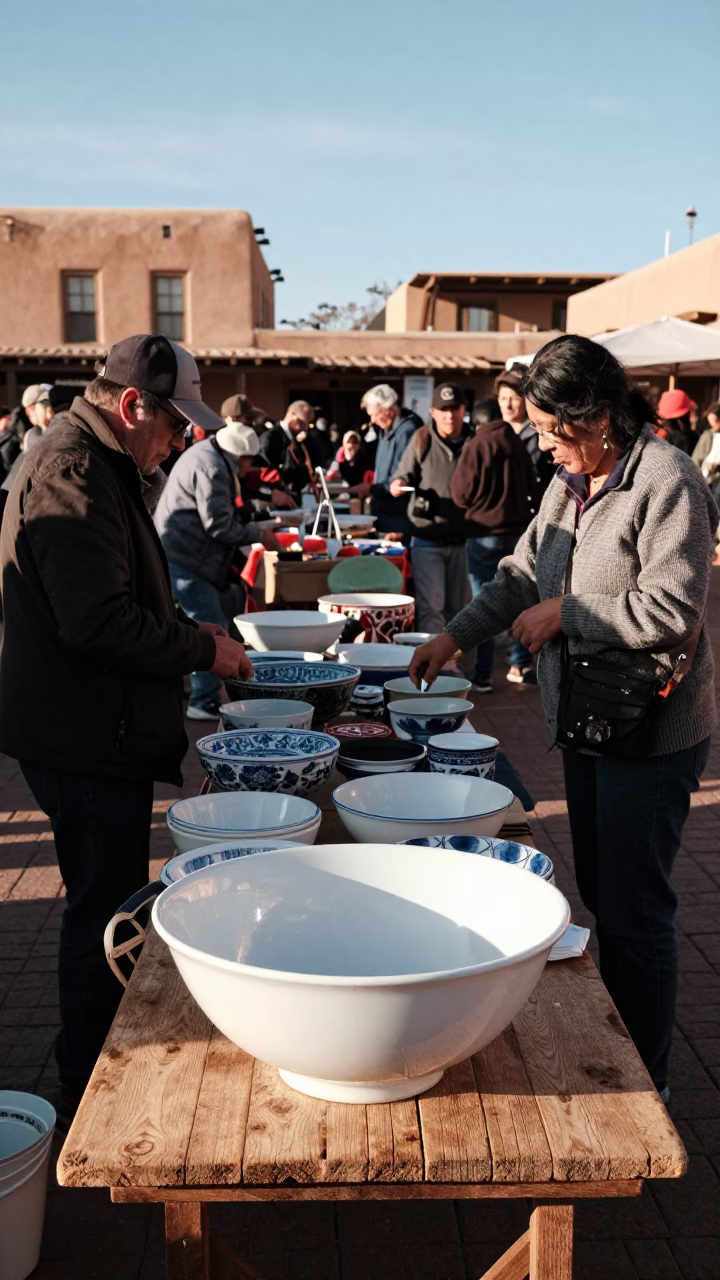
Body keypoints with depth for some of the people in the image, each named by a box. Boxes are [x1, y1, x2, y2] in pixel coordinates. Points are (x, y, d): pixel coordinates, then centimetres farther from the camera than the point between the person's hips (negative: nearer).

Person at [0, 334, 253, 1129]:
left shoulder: (98, 466, 15)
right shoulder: (72, 474, -19)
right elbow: (100, 623, -27)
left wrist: (190, 636, 10)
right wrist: (202, 648, -15)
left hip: (101, 733, 11)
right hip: (88, 741, -11)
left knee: (107, 908, 19)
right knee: (103, 916, 1)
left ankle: (97, 1081, 34)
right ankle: (88, 1102, 18)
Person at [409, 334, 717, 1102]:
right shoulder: (569, 483, 10)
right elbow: (523, 575, 17)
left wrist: (563, 613, -14)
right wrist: (455, 636, 8)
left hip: (651, 731, -8)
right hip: (586, 721, 9)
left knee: (633, 911, 0)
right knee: (597, 895, 18)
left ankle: (645, 1086, 19)